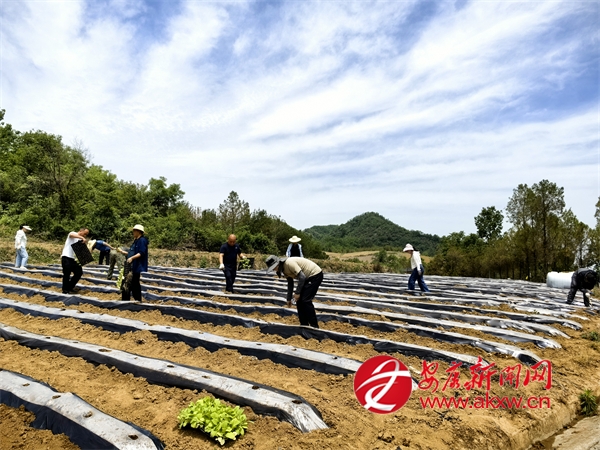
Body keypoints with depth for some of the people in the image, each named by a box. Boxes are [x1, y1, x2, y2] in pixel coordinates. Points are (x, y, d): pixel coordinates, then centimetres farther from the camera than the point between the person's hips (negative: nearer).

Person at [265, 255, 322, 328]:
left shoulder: (289, 262, -25)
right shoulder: (284, 268, 5)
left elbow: (302, 277, -27)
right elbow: (290, 283, 15)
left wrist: (297, 292, -20)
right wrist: (289, 299, 18)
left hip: (315, 274, -10)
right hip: (308, 277, 10)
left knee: (306, 300, -13)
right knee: (299, 300, 7)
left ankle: (314, 326, -4)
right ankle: (304, 325, 15)